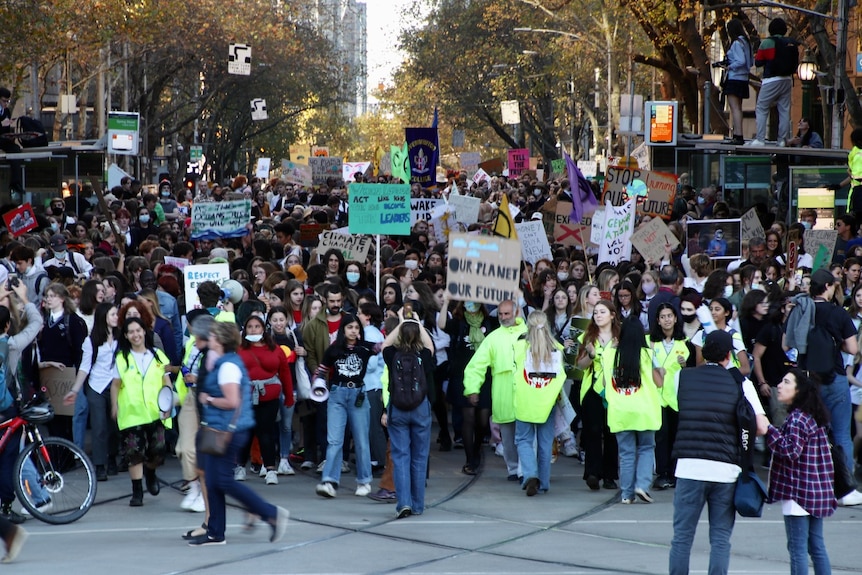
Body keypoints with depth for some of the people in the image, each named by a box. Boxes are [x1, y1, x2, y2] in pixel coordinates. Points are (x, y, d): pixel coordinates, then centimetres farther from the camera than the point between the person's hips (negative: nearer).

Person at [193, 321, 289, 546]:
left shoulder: (227, 366, -17)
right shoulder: (228, 362, 15)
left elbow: (232, 401, -23)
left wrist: (208, 400, -11)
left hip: (228, 430, -10)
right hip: (220, 429, 10)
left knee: (224, 481, -7)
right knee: (213, 482, 10)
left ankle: (271, 513, -4)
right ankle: (215, 533, 14)